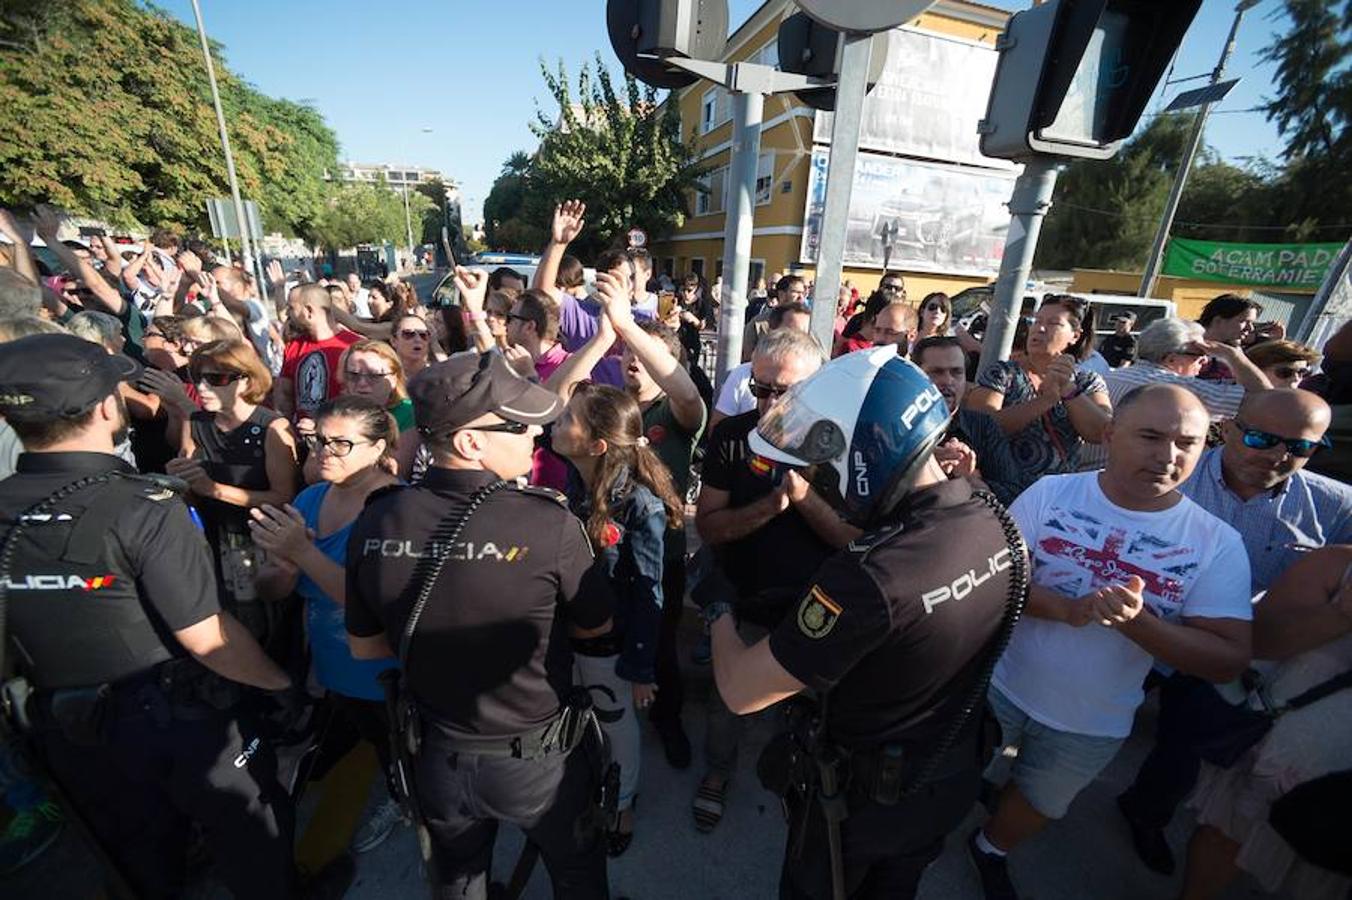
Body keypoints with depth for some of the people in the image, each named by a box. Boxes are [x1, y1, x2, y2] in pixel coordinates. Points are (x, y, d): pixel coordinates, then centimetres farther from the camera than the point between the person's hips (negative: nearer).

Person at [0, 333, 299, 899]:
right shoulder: (142, 508, -27)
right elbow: (207, 639, -24)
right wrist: (281, 683, -9)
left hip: (68, 733, 6)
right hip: (175, 720, -5)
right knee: (254, 846, 21)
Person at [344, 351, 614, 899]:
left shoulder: (375, 522, -19)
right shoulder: (549, 522, -32)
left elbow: (364, 646, -2)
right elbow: (597, 626, -13)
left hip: (438, 755, 4)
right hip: (536, 758, -3)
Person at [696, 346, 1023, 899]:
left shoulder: (870, 581, -42)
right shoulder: (998, 526, -17)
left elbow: (740, 691, -31)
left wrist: (717, 610, -12)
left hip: (862, 799, -6)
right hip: (954, 782, 6)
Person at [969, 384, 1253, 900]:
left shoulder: (1219, 543, -13)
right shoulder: (1051, 493, -16)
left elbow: (1230, 660, -15)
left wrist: (1135, 620, -31)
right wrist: (1064, 609, -32)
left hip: (1094, 725, 1)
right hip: (998, 687, -1)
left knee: (1038, 804, 27)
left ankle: (991, 850, 59)